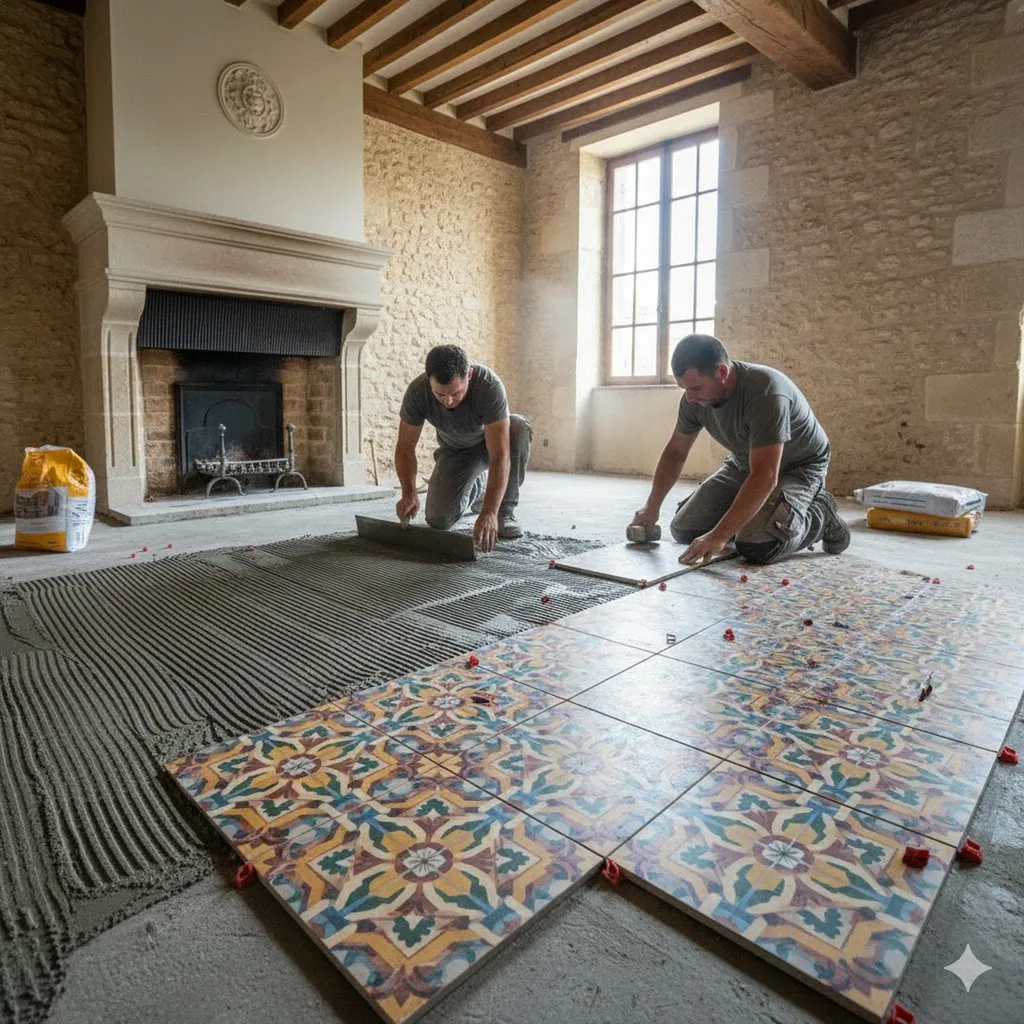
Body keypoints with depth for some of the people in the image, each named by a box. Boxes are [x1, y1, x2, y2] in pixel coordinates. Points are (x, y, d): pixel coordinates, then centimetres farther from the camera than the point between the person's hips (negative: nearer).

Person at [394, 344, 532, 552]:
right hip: (455, 450, 2)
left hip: (490, 442, -2)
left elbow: (499, 456, -42)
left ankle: (504, 512, -18)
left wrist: (489, 513, -52)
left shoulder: (490, 387, -38)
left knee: (519, 428, -36)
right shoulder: (417, 392, -29)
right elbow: (405, 448, -19)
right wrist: (409, 494, -36)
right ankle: (476, 488, 20)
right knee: (438, 519, -15)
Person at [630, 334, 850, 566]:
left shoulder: (766, 392, -36)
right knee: (683, 530, -3)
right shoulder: (693, 398, -14)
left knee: (755, 547, -28)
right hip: (743, 465, 7)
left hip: (799, 466, -6)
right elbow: (675, 452, 1)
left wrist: (718, 537, -42)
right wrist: (652, 507, -3)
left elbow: (765, 477, -39)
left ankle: (821, 514, 1)